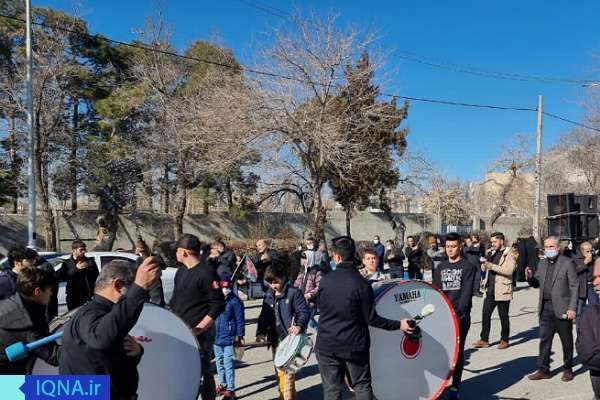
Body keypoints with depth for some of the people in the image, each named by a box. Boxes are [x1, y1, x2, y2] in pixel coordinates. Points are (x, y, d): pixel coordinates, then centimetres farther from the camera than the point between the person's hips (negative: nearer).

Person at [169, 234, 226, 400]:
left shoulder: (206, 273, -15)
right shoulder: (181, 271, 11)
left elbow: (218, 306, -17)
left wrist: (197, 330, -20)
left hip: (200, 335, -8)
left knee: (202, 372, 1)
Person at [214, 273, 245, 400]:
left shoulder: (235, 301, -13)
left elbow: (240, 320, -9)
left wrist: (240, 336, -8)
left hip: (229, 339, -6)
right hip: (216, 338, 6)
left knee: (228, 364, -1)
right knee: (219, 362, 20)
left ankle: (230, 389, 12)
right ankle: (222, 384, 38)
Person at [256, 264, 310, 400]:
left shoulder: (294, 293, -10)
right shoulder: (268, 295, 9)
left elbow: (304, 312, -12)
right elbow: (264, 316, 12)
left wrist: (299, 325, -29)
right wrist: (260, 332, -1)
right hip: (275, 340, 6)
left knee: (288, 373, -7)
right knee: (279, 372, 17)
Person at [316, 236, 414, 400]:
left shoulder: (325, 280, -7)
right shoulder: (362, 284, -16)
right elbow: (371, 319, -13)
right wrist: (398, 324, -4)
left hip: (327, 345, 2)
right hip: (355, 346, -2)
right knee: (362, 386, 16)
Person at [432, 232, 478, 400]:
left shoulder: (468, 266, 0)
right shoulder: (440, 267, 13)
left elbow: (467, 292, -9)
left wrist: (459, 312, -18)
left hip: (461, 315, -3)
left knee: (457, 351, 3)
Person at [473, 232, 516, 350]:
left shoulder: (509, 254, -6)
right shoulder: (493, 253, 15)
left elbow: (509, 270, -20)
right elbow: (484, 268, 20)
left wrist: (492, 266, -23)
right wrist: (484, 263, -1)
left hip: (502, 291, -6)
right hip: (489, 290, 6)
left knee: (503, 317, 7)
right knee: (485, 315, 6)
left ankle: (504, 340, 20)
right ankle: (484, 339, 14)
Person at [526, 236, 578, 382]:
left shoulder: (567, 263, -6)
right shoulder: (542, 264, 11)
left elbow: (574, 286, -8)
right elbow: (537, 283, 16)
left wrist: (572, 308, -13)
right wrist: (530, 277, -7)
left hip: (562, 308, -5)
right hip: (546, 308, 5)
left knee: (566, 340, 9)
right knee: (544, 339, 6)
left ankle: (568, 369, 25)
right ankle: (543, 370, 12)